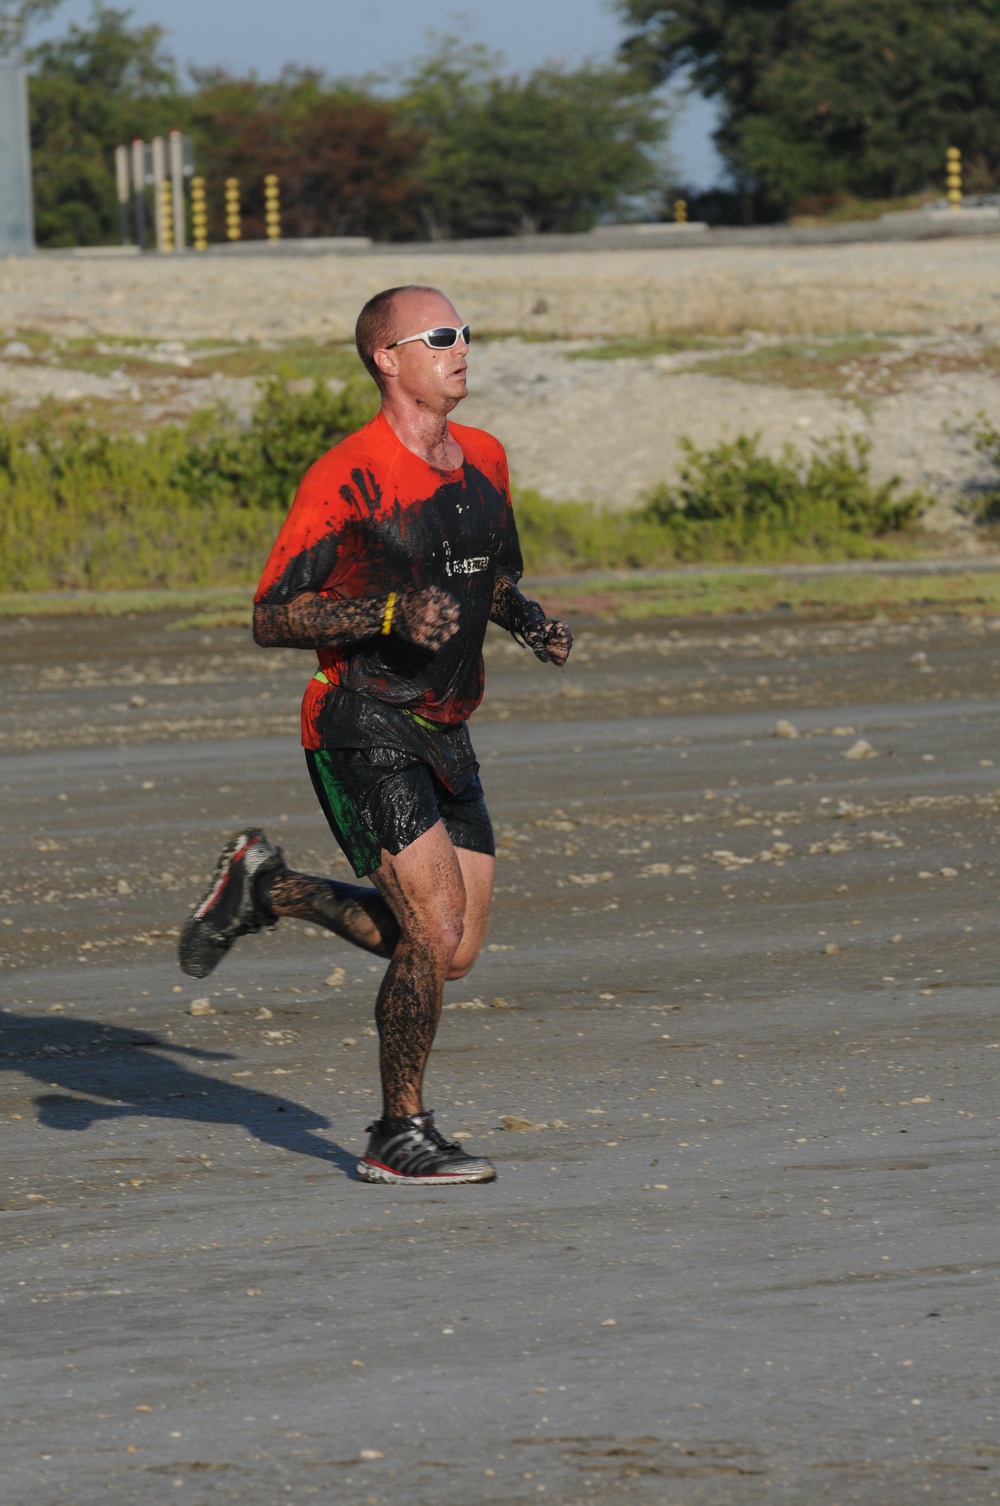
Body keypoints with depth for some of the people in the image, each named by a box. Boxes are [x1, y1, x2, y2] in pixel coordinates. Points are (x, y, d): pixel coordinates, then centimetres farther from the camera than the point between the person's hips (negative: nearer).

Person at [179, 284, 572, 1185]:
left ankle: (268, 889, 25)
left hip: (443, 737, 8)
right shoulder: (346, 480, -13)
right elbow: (271, 618, -12)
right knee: (436, 931, -16)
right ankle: (400, 1138, -1)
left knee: (454, 954, 7)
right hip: (362, 729, -8)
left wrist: (529, 620, 3)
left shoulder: (484, 460, 9)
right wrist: (390, 614, -25)